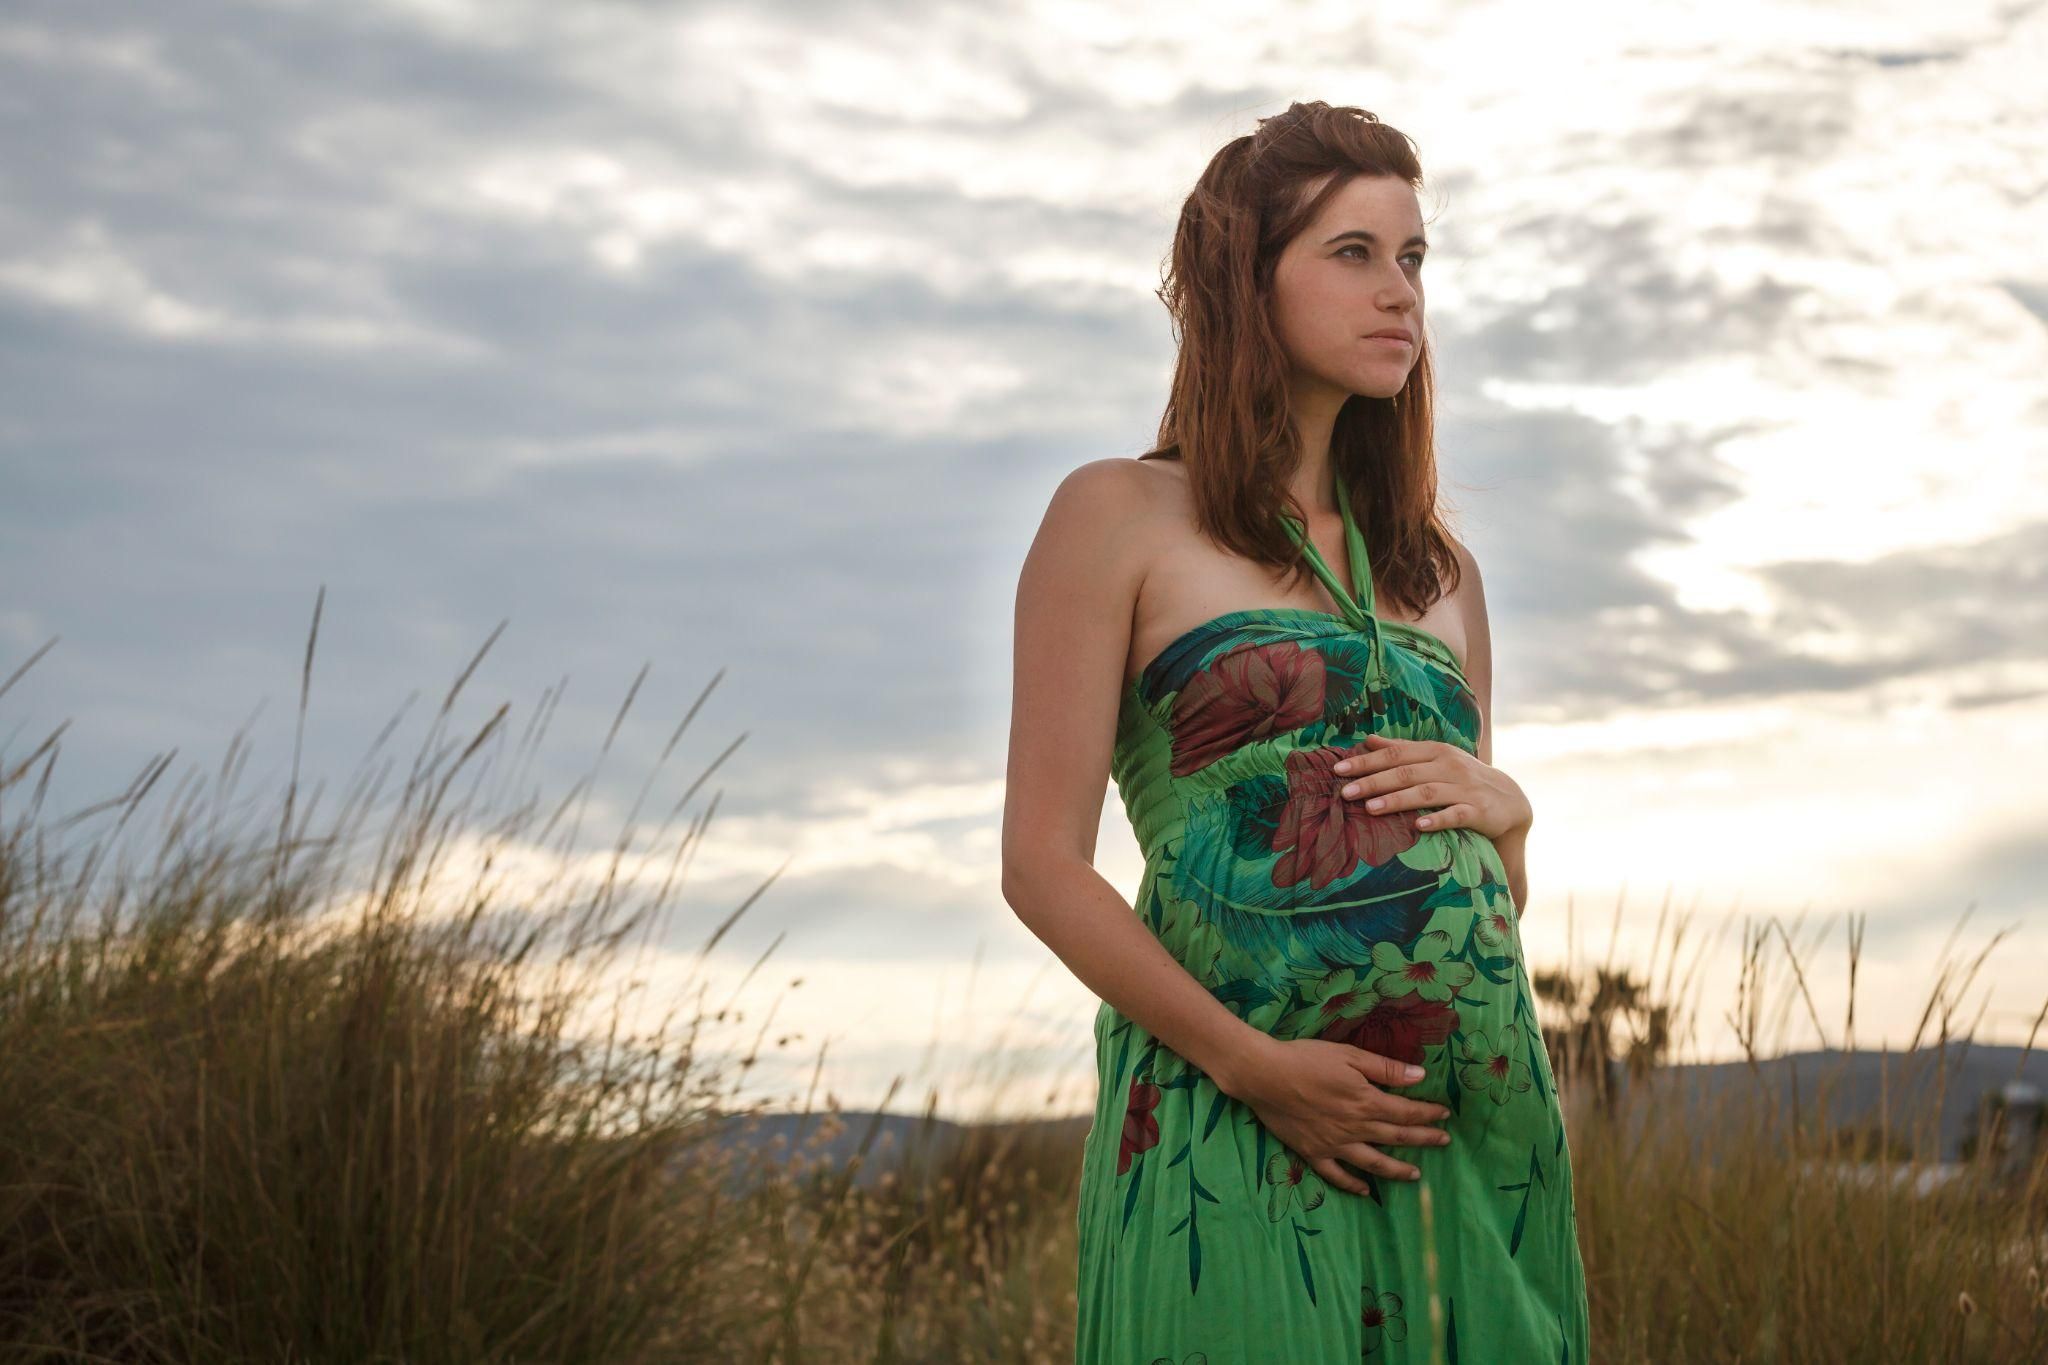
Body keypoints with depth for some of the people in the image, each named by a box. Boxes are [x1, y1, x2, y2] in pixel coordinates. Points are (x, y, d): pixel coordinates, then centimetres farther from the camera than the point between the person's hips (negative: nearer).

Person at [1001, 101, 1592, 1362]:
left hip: (1476, 1113, 5)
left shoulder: (1440, 571, 18)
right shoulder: (1120, 518, 2)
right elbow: (1044, 865, -4)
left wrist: (1501, 809, 0)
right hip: (1231, 1119, -5)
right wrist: (1249, 1063, -14)